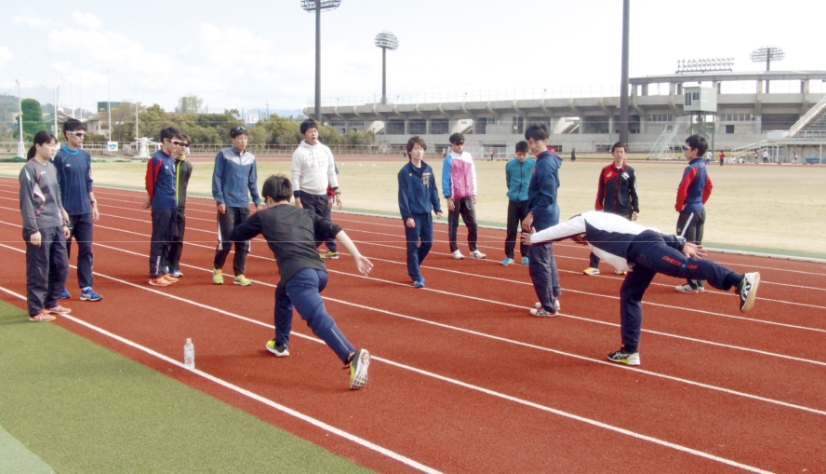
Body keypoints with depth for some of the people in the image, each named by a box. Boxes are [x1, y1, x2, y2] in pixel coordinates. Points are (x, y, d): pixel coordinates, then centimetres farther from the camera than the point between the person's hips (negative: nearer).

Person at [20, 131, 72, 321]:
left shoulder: (51, 168, 13)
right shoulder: (30, 169, -10)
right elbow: (26, 202, -12)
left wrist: (63, 223, 19)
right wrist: (32, 230, -15)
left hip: (56, 227, 8)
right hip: (40, 229, -8)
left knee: (61, 267, 12)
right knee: (38, 271, -1)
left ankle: (51, 303, 27)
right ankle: (36, 311, 8)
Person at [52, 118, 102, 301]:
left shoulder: (85, 156, 8)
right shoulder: (60, 157, -9)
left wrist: (93, 204, 11)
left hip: (85, 211, 5)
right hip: (67, 212, -5)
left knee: (86, 250, 4)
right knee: (63, 251, 6)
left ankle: (86, 288, 8)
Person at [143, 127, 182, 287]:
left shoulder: (172, 158, 11)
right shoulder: (157, 159, -13)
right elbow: (150, 182, -9)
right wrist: (153, 198, 6)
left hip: (172, 206, 8)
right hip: (161, 207, -8)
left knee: (168, 240, 13)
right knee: (158, 241, -3)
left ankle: (163, 271, 22)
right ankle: (155, 275, 2)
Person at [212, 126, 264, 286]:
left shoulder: (251, 158, 10)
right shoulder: (223, 155, -2)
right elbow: (217, 178, -4)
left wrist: (257, 201, 10)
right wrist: (219, 200, -9)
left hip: (244, 205, 4)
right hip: (227, 205, -4)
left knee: (243, 241, 2)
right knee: (226, 238, -6)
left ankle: (239, 274, 11)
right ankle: (217, 269, 16)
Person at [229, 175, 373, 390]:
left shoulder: (263, 216, 19)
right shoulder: (306, 213, 27)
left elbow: (235, 235, 31)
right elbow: (335, 231, 12)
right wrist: (357, 256, 6)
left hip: (299, 274, -6)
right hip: (320, 271, 6)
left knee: (318, 318, -22)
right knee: (282, 293, 36)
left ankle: (353, 356, -45)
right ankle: (280, 344, 45)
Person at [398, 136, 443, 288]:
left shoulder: (428, 169, 6)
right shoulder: (405, 172, -9)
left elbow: (433, 190, 11)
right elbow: (403, 195, -11)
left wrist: (437, 208, 5)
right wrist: (407, 216, -16)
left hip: (426, 213, 6)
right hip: (413, 214, -5)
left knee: (428, 243, 10)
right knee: (413, 245, -1)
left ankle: (412, 268, 30)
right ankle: (416, 277, 7)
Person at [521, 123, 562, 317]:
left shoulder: (545, 163, -19)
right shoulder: (544, 160, 10)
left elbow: (547, 196, -24)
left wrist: (531, 215, -20)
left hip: (542, 220, -10)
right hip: (547, 218, 10)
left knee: (539, 263, -4)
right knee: (547, 259, 20)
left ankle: (549, 307, 3)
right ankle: (553, 298, 31)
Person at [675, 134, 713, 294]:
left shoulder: (692, 168, -16)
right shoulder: (703, 167, 11)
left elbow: (682, 189, -25)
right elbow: (708, 187, 22)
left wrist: (679, 206, -11)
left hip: (689, 211, -9)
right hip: (700, 210, 9)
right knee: (696, 247, 14)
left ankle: (692, 284, -3)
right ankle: (699, 283, 18)